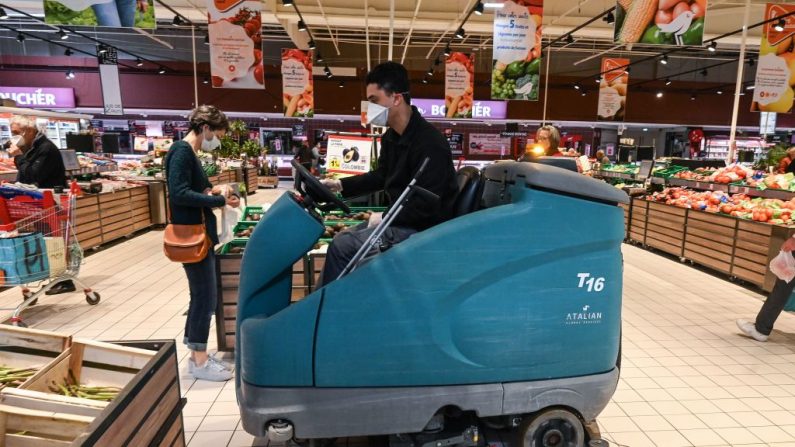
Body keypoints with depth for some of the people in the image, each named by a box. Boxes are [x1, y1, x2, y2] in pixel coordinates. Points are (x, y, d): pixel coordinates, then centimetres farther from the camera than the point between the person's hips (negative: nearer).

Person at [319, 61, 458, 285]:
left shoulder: (430, 143, -23)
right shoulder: (391, 137, 7)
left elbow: (426, 205, -25)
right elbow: (382, 176, 21)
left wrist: (384, 218, -18)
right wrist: (341, 184, 12)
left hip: (423, 228, -10)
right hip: (401, 218, 10)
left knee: (342, 246, -17)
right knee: (340, 240, 8)